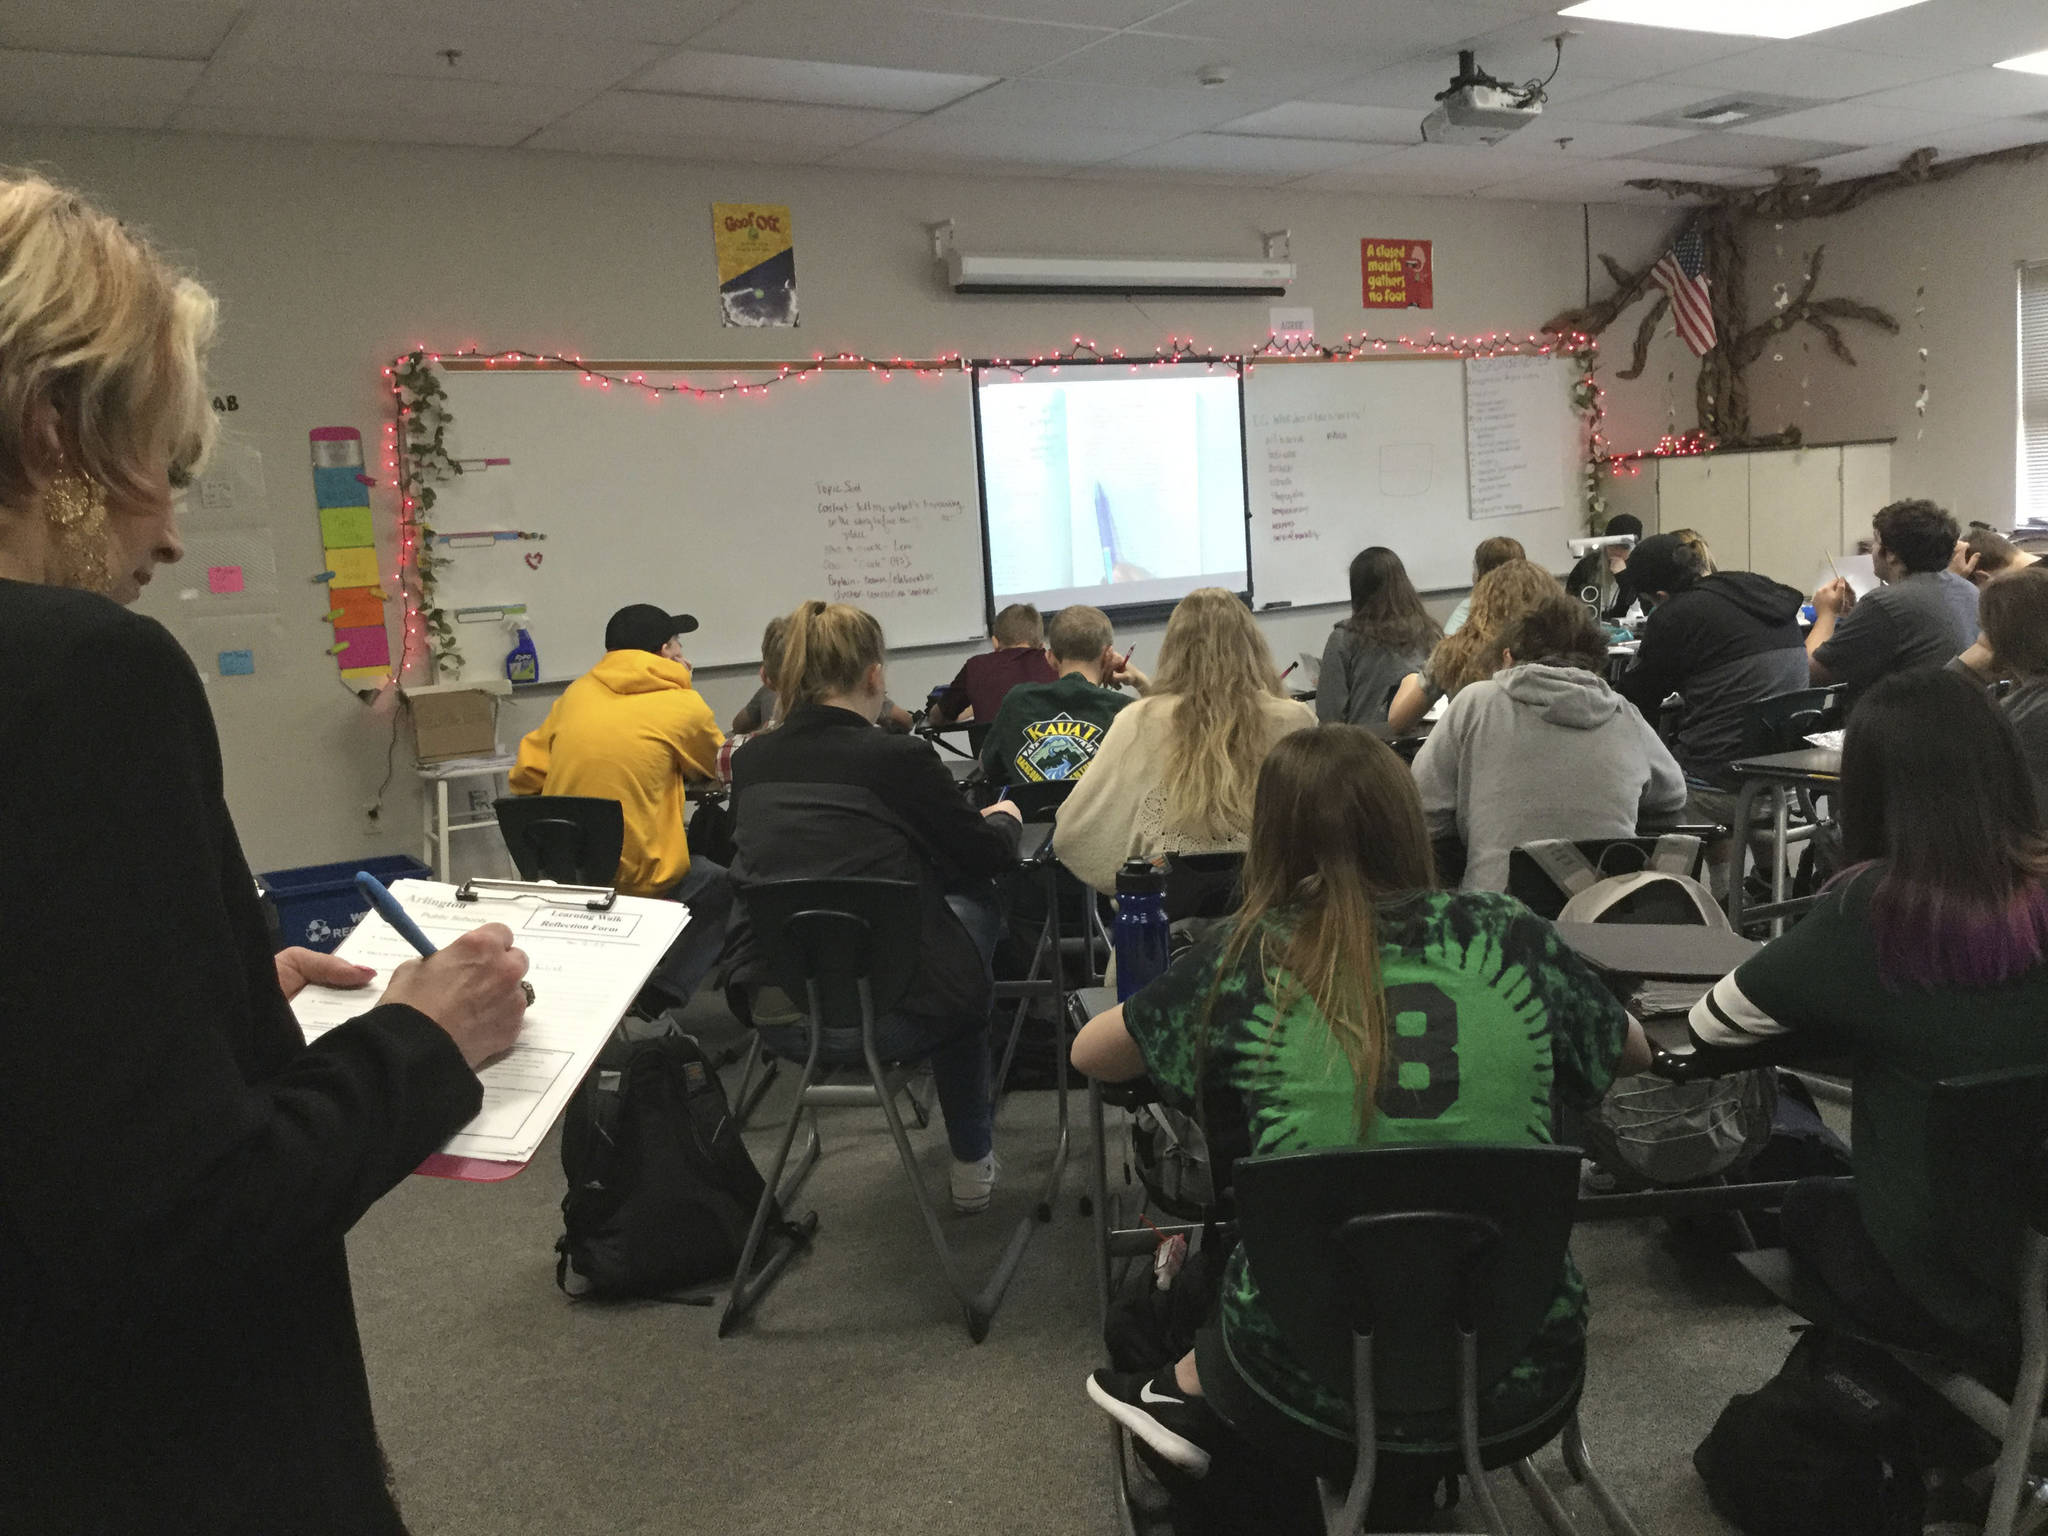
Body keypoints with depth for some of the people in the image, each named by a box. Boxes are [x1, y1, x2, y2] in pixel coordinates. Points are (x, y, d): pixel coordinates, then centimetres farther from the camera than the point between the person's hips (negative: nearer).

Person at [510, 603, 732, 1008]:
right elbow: (719, 770, 14)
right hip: (635, 879, -6)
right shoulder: (683, 705, -6)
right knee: (724, 884, 22)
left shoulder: (576, 694, 6)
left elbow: (525, 777, 10)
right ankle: (664, 994, 10)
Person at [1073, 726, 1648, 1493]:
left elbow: (1089, 1054, 8)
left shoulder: (1251, 958, -8)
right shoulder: (1508, 937, -4)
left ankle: (1194, 1393, 37)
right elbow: (1635, 1051, 16)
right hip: (1522, 1367, 2)